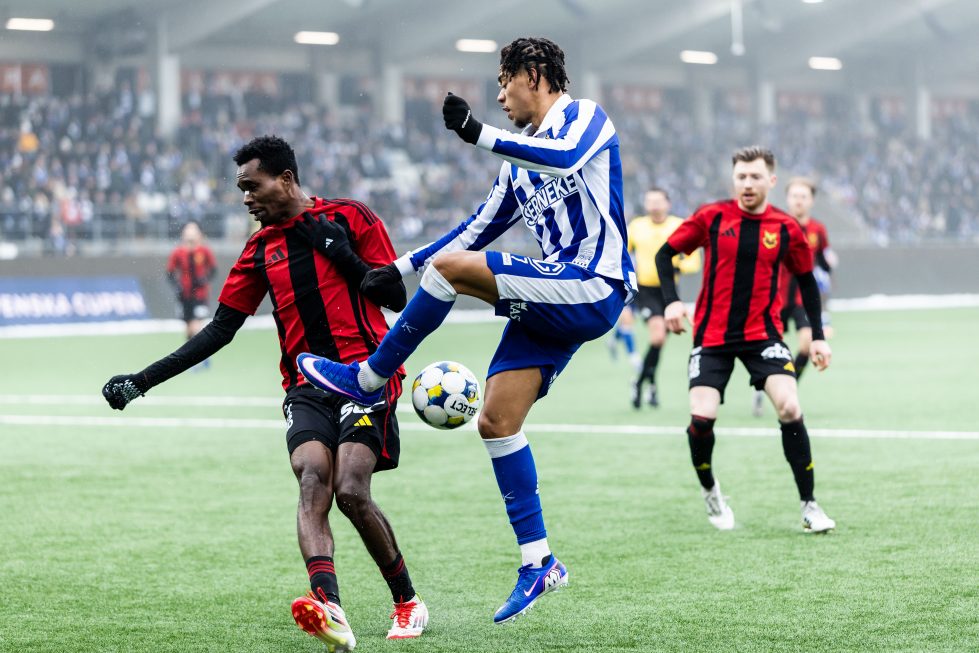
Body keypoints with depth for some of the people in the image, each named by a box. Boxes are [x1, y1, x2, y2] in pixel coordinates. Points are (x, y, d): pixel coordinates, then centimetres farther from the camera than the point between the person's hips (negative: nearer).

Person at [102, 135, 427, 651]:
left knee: (351, 492, -18)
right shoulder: (261, 248, 18)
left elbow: (397, 297, 3)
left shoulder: (349, 218, 5)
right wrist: (142, 381, 11)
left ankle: (407, 602, 4)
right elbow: (221, 328, 17)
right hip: (306, 388, 3)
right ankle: (328, 608, -44)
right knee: (313, 482, -23)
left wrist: (342, 255, -10)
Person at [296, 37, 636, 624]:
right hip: (557, 303, 9)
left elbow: (565, 157, -26)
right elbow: (479, 229, 28)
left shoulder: (585, 116, -2)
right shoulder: (520, 161, 23)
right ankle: (539, 563, 6)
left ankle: (367, 379, -4)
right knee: (496, 421, 1)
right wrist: (402, 268, 23)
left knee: (450, 267, -20)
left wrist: (481, 134, -30)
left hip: (592, 289, -9)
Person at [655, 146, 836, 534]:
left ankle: (809, 506, -6)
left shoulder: (786, 229, -1)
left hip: (763, 334, 0)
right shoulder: (711, 218, -4)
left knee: (790, 409, -18)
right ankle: (709, 490, 17)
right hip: (712, 336, 0)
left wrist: (818, 337, 9)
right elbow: (665, 254, 5)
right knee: (702, 417, -13)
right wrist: (671, 301, -10)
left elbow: (806, 280, 12)